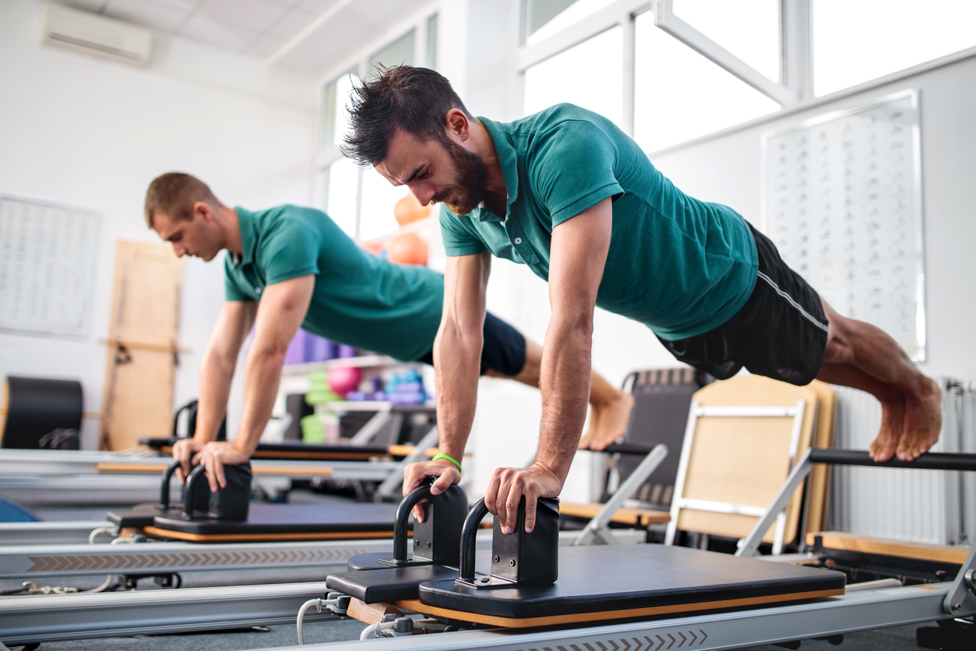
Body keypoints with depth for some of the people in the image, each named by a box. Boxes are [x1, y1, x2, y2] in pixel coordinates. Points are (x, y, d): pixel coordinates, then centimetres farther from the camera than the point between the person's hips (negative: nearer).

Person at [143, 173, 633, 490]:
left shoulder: (288, 234, -37)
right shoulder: (237, 265, -6)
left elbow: (270, 351, -42)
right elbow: (220, 355, -5)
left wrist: (241, 445, -40)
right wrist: (203, 439, -10)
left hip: (436, 313, -9)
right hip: (413, 335, 9)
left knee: (527, 364, 13)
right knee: (506, 370, 28)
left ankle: (612, 399, 39)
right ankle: (594, 401, 52)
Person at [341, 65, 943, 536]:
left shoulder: (565, 145, -43)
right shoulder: (460, 210, -19)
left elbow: (573, 319, -50)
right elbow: (459, 331, -19)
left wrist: (551, 466, -50)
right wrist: (448, 454, -24)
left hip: (732, 277, -7)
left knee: (831, 346, 22)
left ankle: (916, 388, 56)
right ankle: (889, 399, 61)